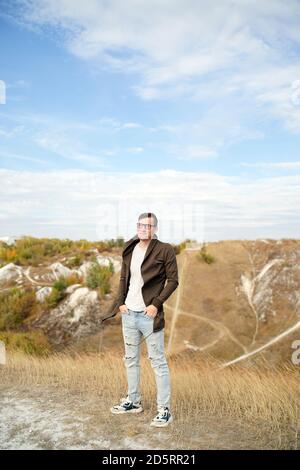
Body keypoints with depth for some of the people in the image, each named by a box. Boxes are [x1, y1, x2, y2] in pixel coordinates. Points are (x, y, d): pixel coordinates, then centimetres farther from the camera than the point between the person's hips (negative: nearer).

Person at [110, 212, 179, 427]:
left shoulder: (165, 250, -9)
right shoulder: (129, 249, 7)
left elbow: (173, 280, -9)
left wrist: (156, 304, -16)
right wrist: (120, 302, 4)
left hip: (149, 315, -6)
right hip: (128, 313, 6)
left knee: (159, 362, 2)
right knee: (131, 359, 17)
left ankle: (164, 410, 12)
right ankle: (133, 401, 33)